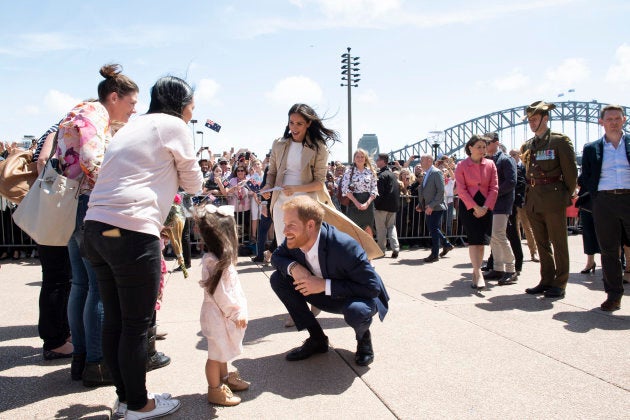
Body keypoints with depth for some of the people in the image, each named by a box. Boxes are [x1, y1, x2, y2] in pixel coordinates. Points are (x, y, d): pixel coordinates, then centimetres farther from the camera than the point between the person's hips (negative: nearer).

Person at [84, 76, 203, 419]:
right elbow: (193, 184, 8)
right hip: (132, 233, -9)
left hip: (96, 228, 9)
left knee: (114, 321, 15)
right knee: (137, 325, 4)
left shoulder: (131, 128, 24)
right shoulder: (173, 126, 0)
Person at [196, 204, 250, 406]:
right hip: (218, 315, -10)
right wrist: (236, 313, -16)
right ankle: (215, 390, 18)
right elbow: (220, 294, -24)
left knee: (223, 351, 24)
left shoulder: (221, 259, 6)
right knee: (216, 354, 5)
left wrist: (237, 311, 16)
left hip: (224, 314, 10)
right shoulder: (215, 263, -26)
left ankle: (225, 378, 40)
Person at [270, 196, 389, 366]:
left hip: (360, 297, -6)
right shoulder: (295, 240, -18)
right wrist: (292, 267, -25)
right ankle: (317, 339, 2)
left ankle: (363, 337, 0)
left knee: (356, 312, -41)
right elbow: (276, 256, 0)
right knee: (278, 279, -9)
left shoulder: (345, 246, -36)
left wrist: (325, 285, -36)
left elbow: (372, 287, -32)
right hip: (328, 295, 6)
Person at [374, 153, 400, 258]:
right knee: (391, 226, 14)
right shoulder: (393, 174, 12)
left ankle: (381, 250, 10)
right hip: (393, 205, 8)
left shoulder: (382, 175, -15)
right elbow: (398, 190, 16)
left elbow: (379, 192, -20)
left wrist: (376, 203, -10)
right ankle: (395, 247, 1)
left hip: (383, 205, -8)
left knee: (381, 228, 3)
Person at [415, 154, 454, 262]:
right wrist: (420, 205, 9)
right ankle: (447, 245, 32)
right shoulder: (426, 174, 15)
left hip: (436, 207, -9)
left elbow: (441, 191, -18)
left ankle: (434, 254, 3)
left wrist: (432, 205, -22)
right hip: (428, 208, 9)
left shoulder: (437, 173, -12)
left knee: (434, 229, -5)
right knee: (433, 229, 14)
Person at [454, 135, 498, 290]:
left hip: (485, 206, 3)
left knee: (482, 240, 5)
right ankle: (478, 274, -14)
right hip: (468, 206, -3)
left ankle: (475, 273, 15)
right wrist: (475, 207, -14)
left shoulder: (490, 164, 5)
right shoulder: (461, 166, -3)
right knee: (474, 239, -11)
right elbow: (461, 190, -7)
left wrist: (485, 207, -10)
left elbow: (494, 188, 2)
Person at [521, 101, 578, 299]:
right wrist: (531, 194, 10)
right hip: (533, 200, 6)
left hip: (553, 199, -6)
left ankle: (559, 284, 9)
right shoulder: (527, 146, 13)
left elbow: (570, 171, -4)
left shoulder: (560, 140, -4)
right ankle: (547, 281, 21)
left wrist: (567, 196, -2)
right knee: (542, 243, 12)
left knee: (559, 243, 1)